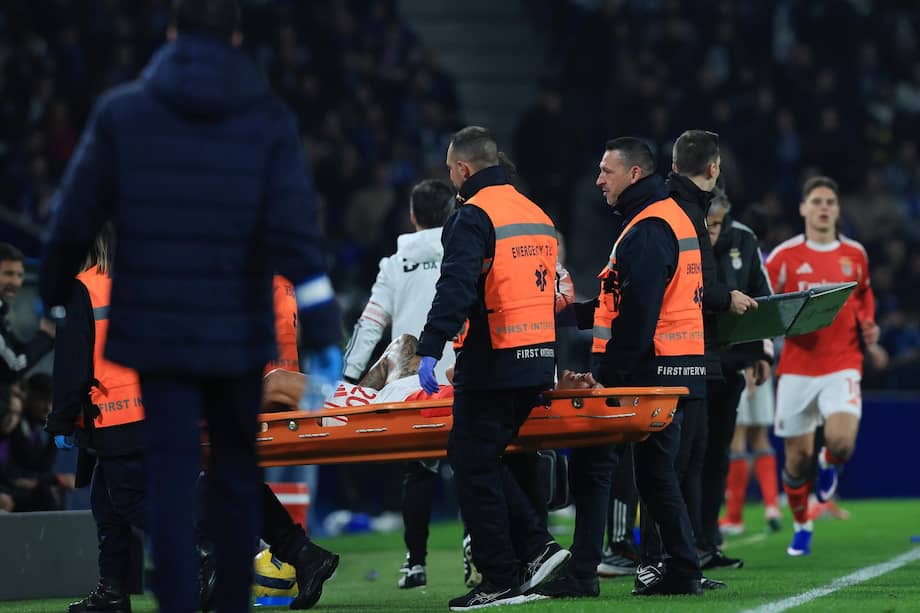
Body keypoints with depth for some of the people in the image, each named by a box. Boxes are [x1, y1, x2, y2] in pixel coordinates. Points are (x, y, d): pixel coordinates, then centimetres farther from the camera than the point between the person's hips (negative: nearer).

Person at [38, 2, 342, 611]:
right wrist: (323, 337, -12)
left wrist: (55, 299, 17)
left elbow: (73, 223, 1)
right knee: (237, 476, 15)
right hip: (239, 333, 0)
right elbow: (296, 235, -11)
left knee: (171, 476, 0)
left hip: (155, 329, 0)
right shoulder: (269, 120, -3)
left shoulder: (121, 113, -1)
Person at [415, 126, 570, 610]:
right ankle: (535, 545, 9)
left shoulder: (474, 216, -10)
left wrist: (430, 348, -29)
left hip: (492, 365, -8)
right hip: (538, 365, 9)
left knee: (474, 467, -1)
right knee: (482, 458, 19)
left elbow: (456, 288, -23)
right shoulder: (537, 216, 18)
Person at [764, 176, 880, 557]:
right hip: (797, 368, 0)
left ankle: (828, 464, 16)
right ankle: (801, 526, 27)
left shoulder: (855, 254, 7)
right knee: (797, 457, 3)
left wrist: (867, 325, 7)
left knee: (841, 442, -22)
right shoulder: (785, 256, 0)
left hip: (842, 365, 0)